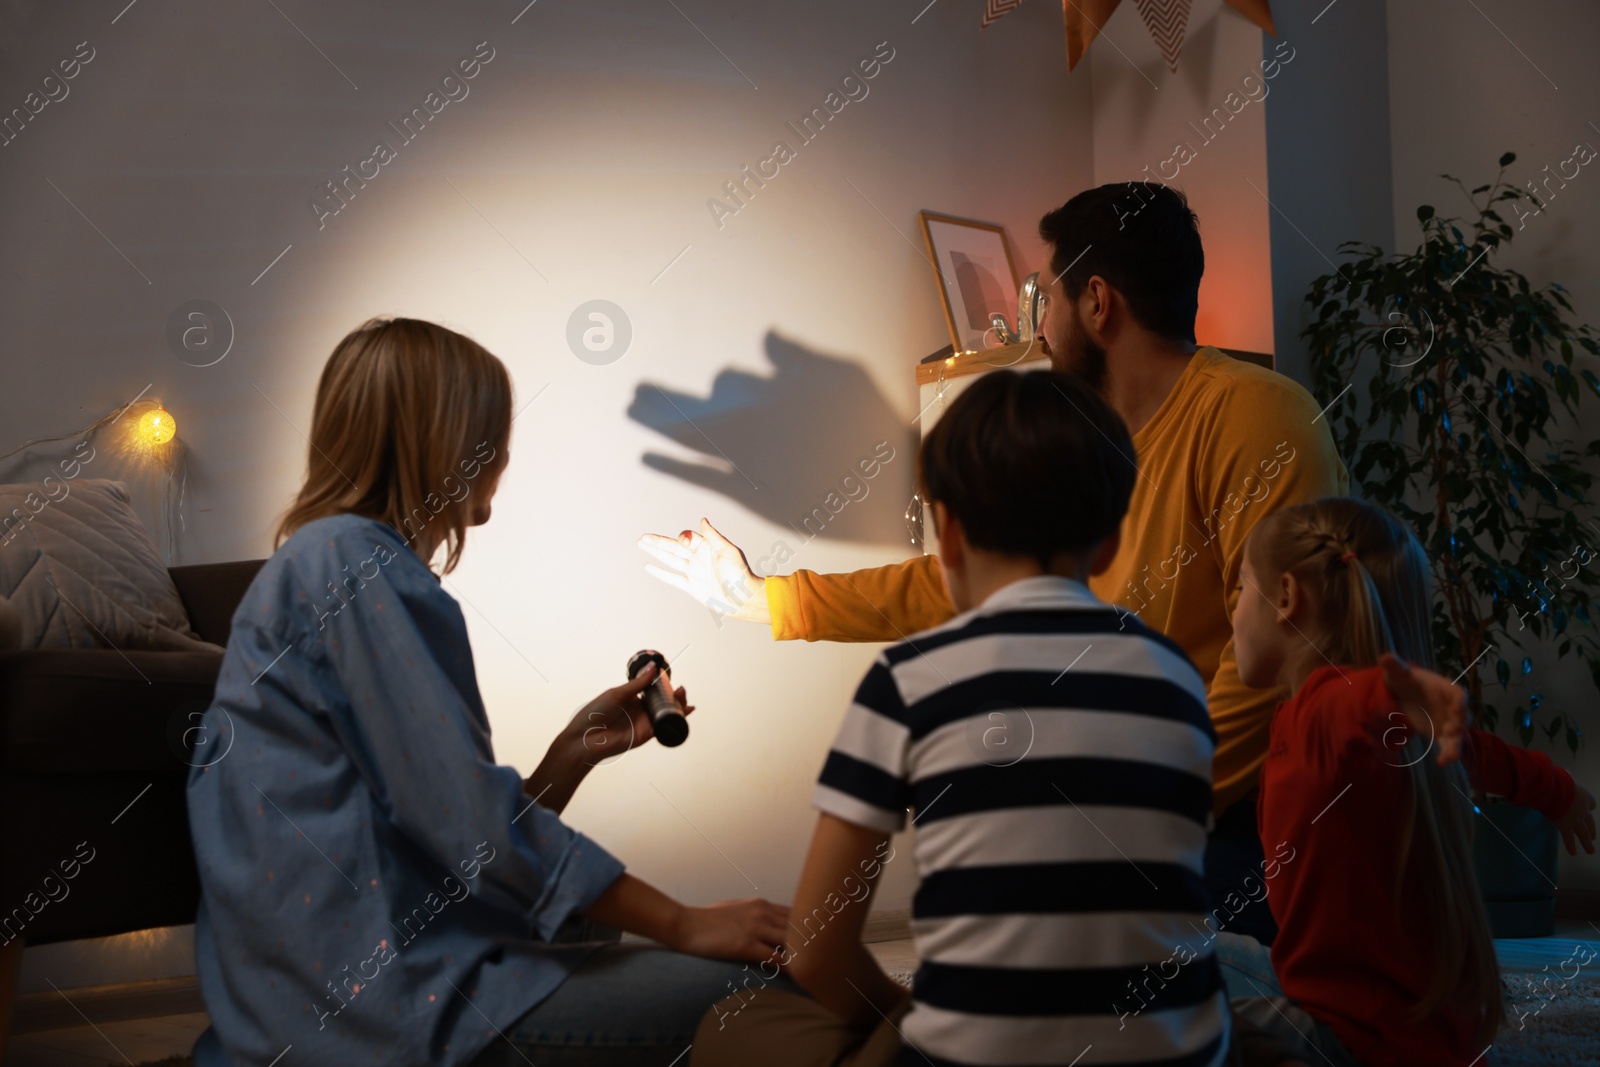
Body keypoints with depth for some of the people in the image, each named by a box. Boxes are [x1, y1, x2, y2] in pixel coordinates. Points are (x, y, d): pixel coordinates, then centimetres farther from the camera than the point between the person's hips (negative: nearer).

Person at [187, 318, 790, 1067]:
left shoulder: (325, 562, 18)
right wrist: (685, 925, -11)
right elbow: (475, 825, -17)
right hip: (384, 999, -10)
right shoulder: (350, 559, -11)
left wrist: (578, 747, 10)